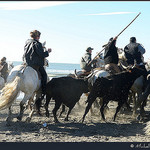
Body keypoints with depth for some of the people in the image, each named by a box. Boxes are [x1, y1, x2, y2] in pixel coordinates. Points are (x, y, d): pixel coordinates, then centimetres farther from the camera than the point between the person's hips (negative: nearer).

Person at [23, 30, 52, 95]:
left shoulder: (27, 42, 9)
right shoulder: (37, 44, -16)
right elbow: (42, 55, -19)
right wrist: (47, 51, -1)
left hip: (26, 62, 8)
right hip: (36, 64, -8)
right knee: (44, 75, 2)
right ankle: (44, 91, 0)